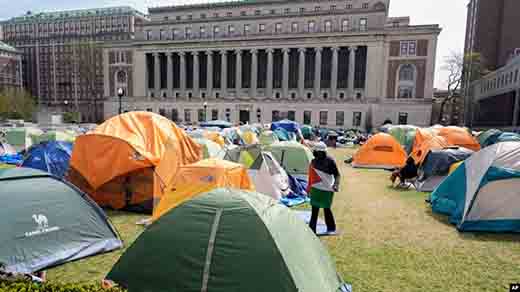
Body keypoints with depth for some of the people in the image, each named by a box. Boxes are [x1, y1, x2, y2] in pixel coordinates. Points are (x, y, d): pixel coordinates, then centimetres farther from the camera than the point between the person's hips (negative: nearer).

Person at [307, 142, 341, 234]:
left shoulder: (329, 161, -11)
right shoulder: (314, 161, 7)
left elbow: (337, 174, -11)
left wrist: (336, 184, -26)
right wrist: (309, 187, 19)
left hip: (326, 189, -6)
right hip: (316, 189, 6)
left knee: (326, 209, 3)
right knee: (314, 210, 11)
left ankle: (331, 228, 23)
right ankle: (312, 229, 20)